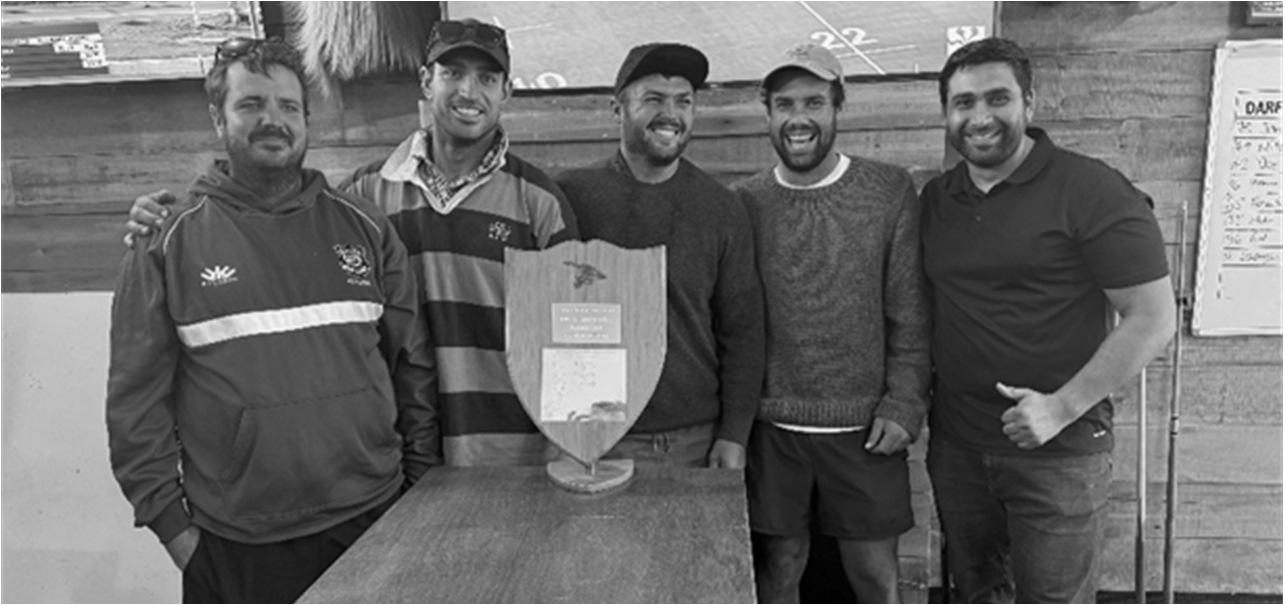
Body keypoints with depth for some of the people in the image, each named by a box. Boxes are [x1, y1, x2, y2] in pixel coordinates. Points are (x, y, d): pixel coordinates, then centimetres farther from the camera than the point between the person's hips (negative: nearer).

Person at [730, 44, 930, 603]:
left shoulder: (891, 191, -2)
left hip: (864, 429, 0)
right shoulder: (743, 202, 1)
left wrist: (904, 404, -7)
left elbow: (910, 312, -1)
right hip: (770, 429, 1)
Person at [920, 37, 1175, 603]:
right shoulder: (934, 199, 5)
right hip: (955, 445, 5)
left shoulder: (1090, 190, -12)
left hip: (1060, 452, -5)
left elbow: (1153, 318, -12)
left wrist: (1062, 407, -17)